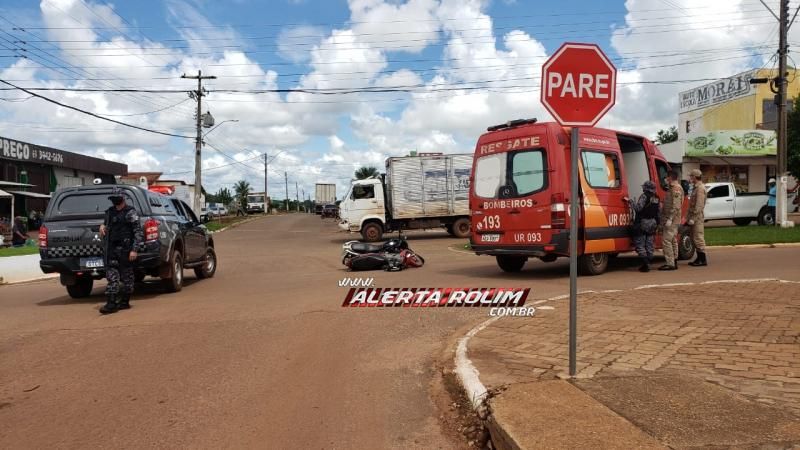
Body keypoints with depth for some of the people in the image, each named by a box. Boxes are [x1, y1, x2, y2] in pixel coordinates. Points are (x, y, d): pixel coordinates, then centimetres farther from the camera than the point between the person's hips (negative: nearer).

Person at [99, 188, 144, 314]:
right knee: (112, 276, -1)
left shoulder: (130, 213, -5)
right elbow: (106, 223, 32)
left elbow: (138, 232, -10)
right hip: (112, 249, 6)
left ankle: (125, 302, 12)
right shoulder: (110, 212, 15)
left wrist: (134, 249, -17)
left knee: (126, 276, 3)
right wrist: (102, 226, 6)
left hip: (125, 249, -6)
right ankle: (111, 303, -2)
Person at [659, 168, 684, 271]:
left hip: (672, 220, -11)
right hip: (673, 220, 11)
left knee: (666, 240, -11)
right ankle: (674, 262, 21)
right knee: (672, 240, 14)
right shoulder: (673, 188, 17)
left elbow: (676, 206, -23)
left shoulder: (676, 189, -16)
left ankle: (670, 264, -11)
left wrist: (670, 219, -25)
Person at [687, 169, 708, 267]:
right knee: (695, 239, 14)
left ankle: (703, 260, -2)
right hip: (695, 217, 10)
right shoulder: (696, 188, 17)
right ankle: (699, 258, 20)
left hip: (698, 217, -10)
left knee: (698, 238, -7)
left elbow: (699, 205, -21)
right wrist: (689, 217, 19)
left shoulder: (700, 188, -14)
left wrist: (693, 218, -23)